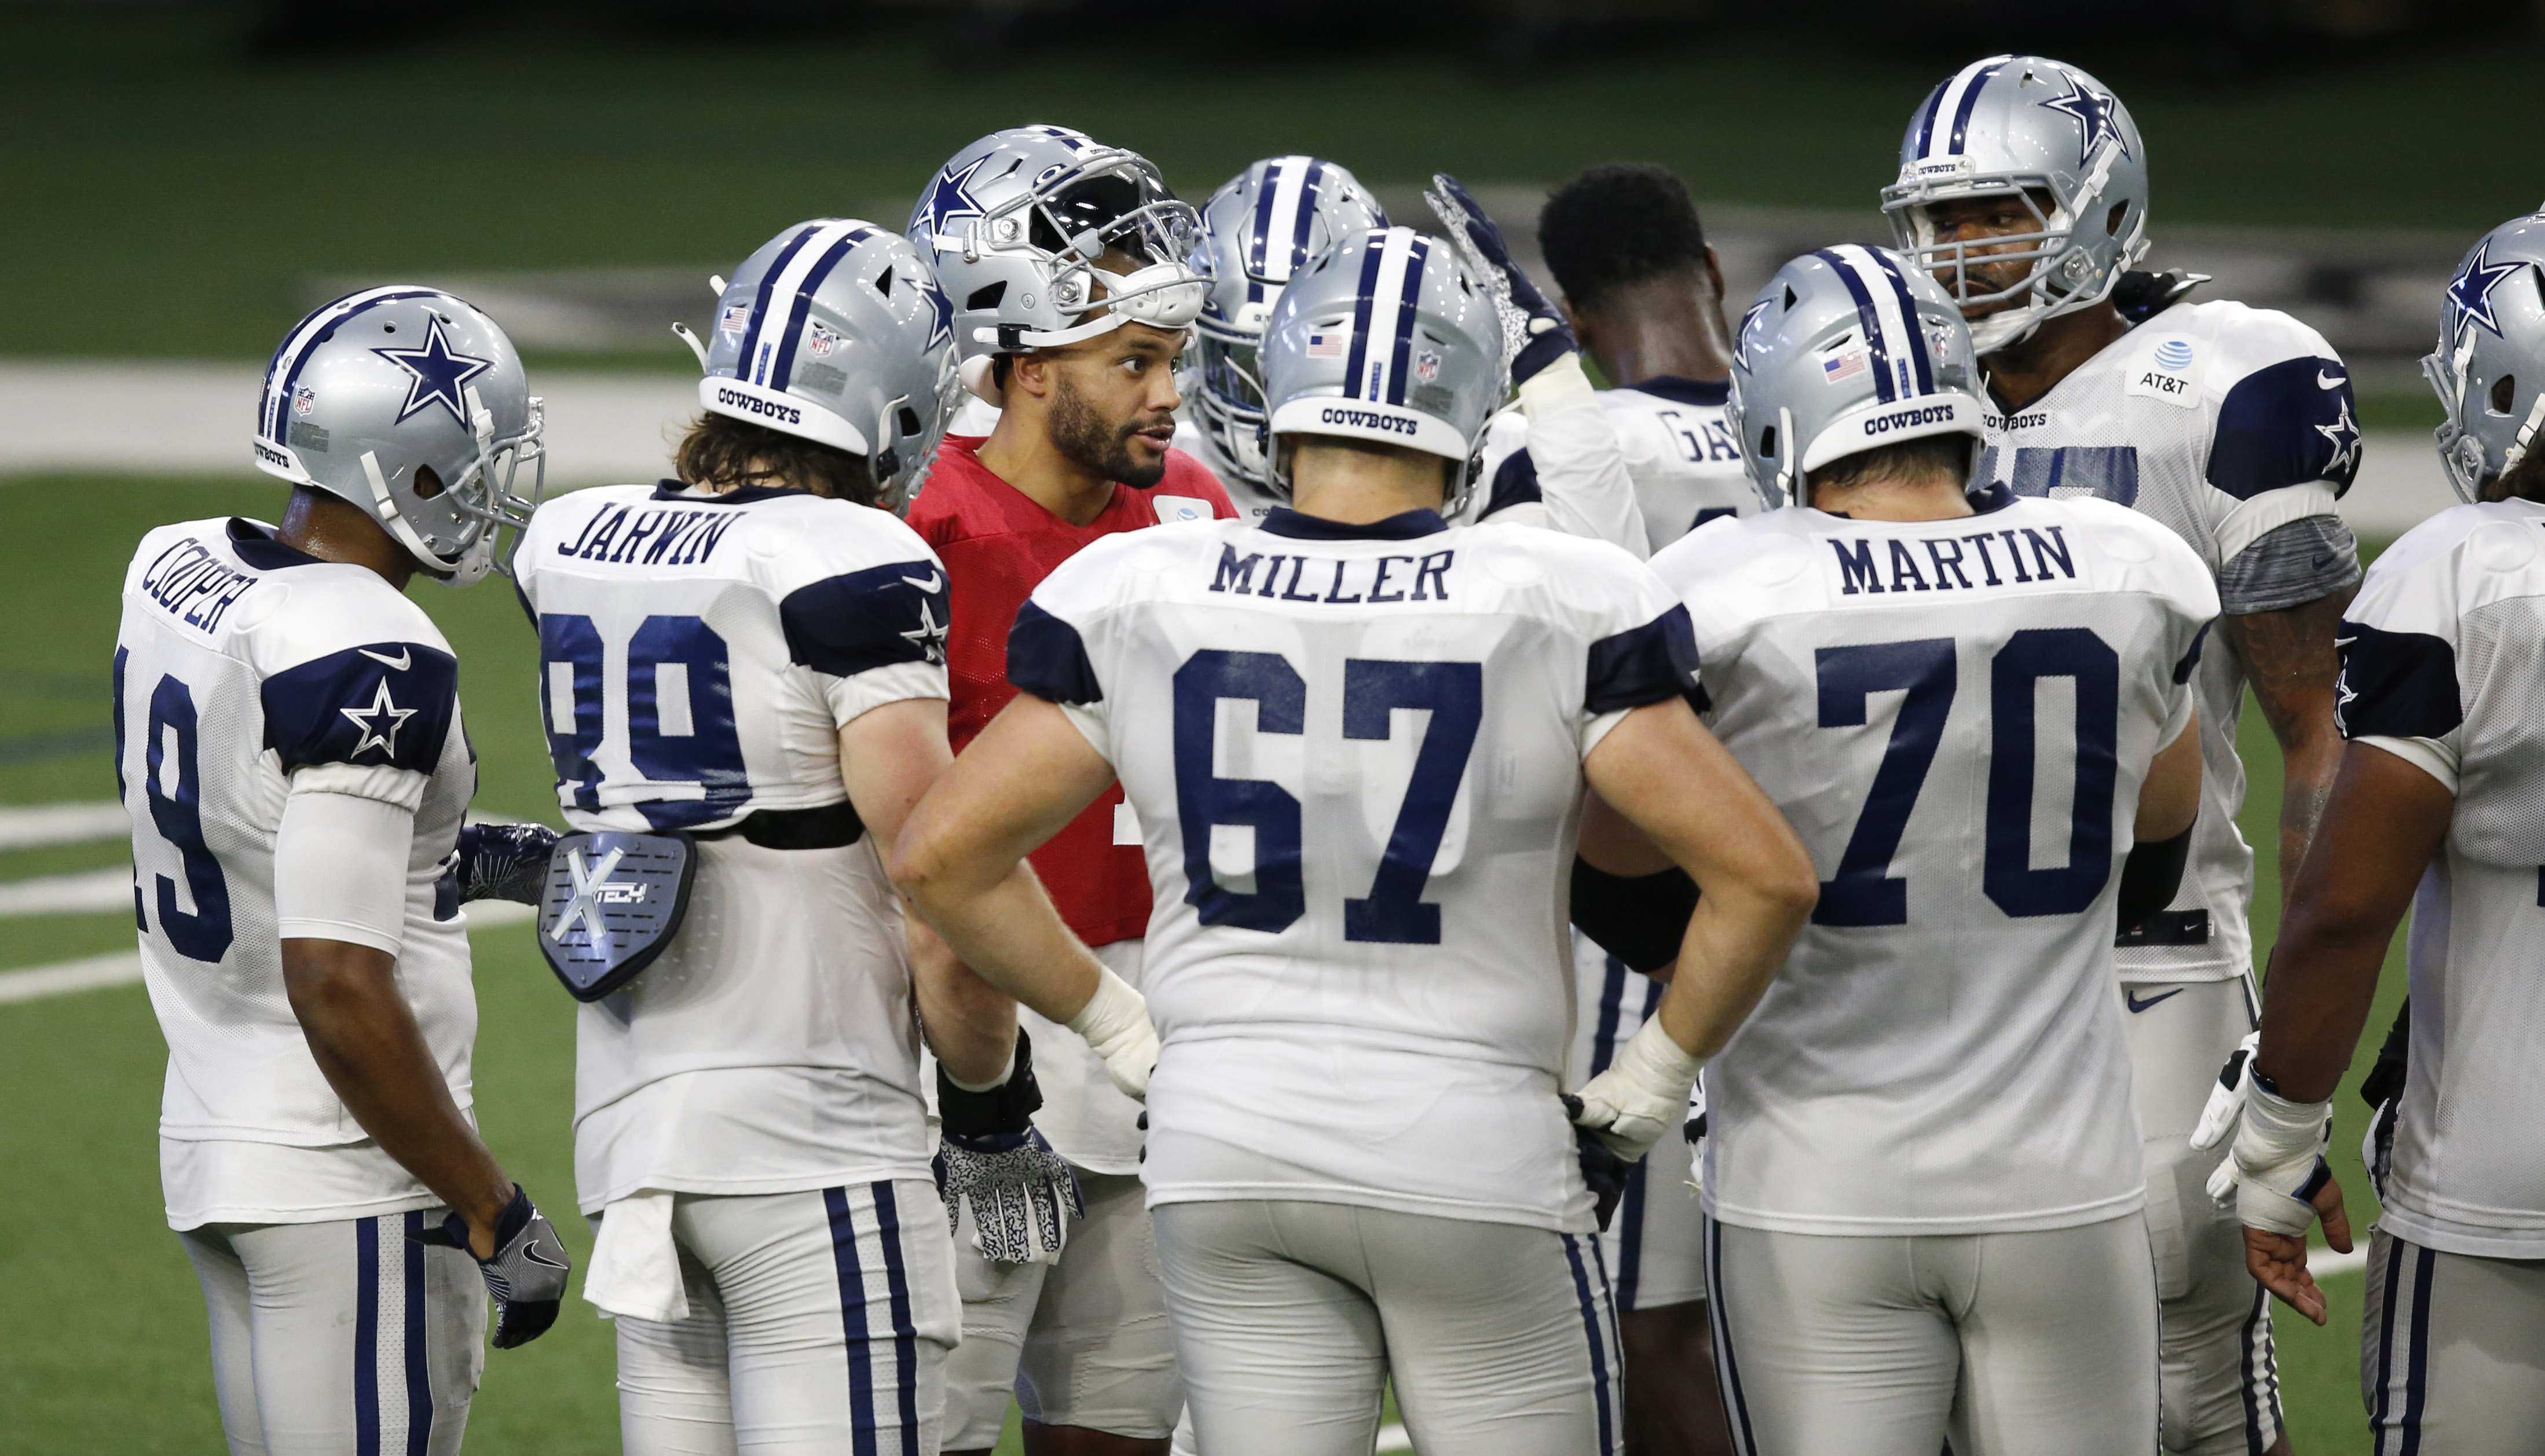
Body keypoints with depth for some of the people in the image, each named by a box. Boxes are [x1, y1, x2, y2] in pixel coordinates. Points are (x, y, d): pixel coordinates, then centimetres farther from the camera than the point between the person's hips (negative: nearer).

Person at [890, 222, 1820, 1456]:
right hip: (1476, 1151, -2)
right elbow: (1763, 874, -9)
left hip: (1226, 1146, 2)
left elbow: (941, 858, 3)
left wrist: (1112, 1023, 14)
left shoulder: (1137, 600, 0)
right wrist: (1655, 1076, 5)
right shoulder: (1556, 609, -7)